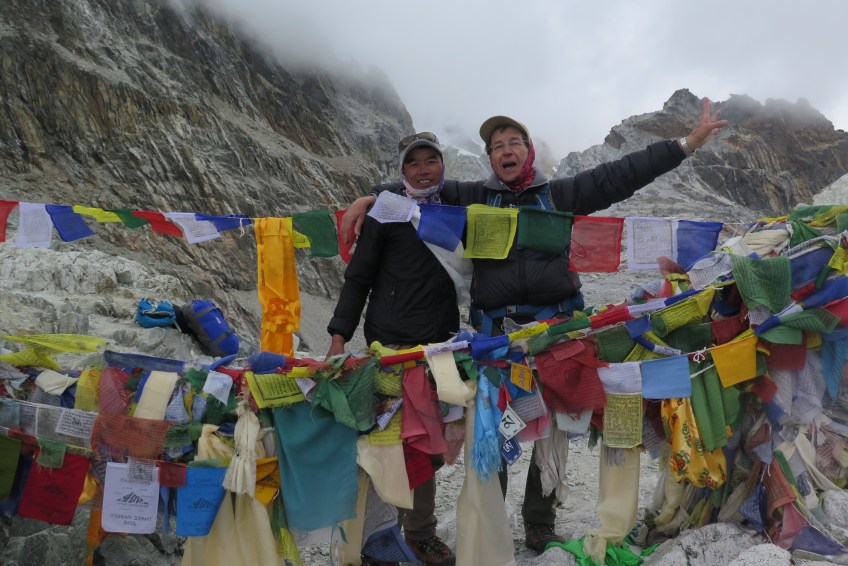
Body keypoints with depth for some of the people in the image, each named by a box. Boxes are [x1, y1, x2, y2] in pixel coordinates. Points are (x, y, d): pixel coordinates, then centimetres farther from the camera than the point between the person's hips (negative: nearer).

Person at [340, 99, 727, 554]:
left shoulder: (560, 194, 9)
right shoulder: (475, 198, 9)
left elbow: (619, 175, 7)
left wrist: (687, 143, 6)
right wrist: (372, 197, -8)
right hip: (495, 331, 0)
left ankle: (540, 527, 26)